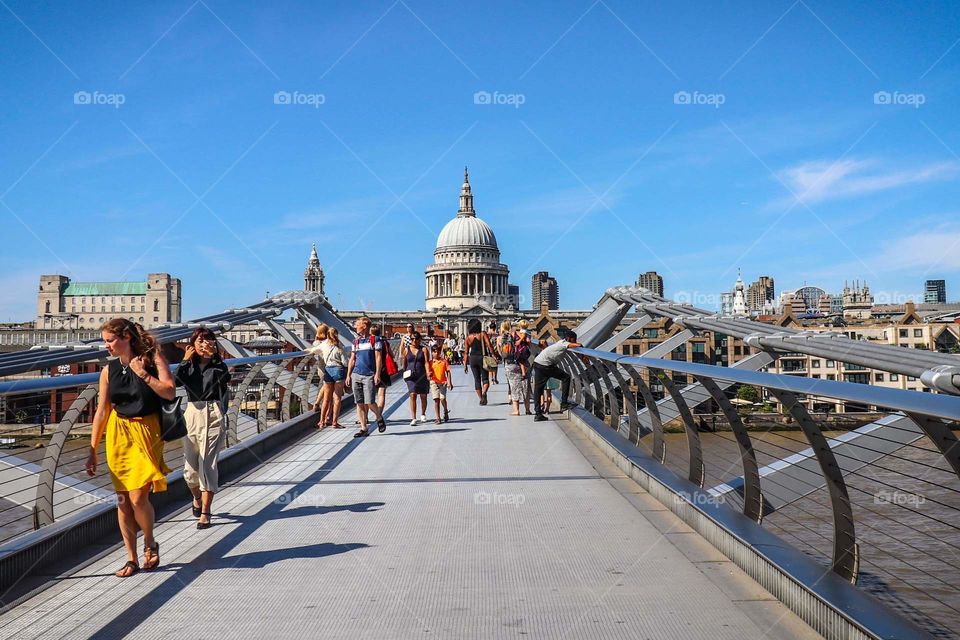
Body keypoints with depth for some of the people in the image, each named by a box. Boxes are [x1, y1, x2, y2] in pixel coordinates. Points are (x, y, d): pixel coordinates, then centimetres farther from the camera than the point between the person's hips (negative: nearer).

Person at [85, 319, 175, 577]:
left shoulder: (153, 358, -5)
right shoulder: (109, 371, 4)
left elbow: (170, 392, -12)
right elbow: (102, 411, 6)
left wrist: (143, 374, -17)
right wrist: (92, 451, 5)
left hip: (146, 432, -4)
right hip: (118, 434, 4)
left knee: (138, 497, -11)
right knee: (123, 500, 5)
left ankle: (150, 544, 17)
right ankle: (132, 559, 16)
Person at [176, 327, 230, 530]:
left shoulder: (217, 365, 3)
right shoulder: (188, 366, 8)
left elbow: (226, 378, -20)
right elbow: (175, 382, -11)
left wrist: (213, 356, -24)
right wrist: (185, 361, -11)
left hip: (213, 417, -3)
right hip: (192, 415, 3)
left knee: (207, 464, -7)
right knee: (190, 467, 8)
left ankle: (205, 513, -3)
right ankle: (197, 498, 38)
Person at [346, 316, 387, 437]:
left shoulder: (375, 340, 0)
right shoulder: (356, 342, 15)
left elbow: (378, 358, -4)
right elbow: (352, 359, 18)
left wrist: (377, 374, -12)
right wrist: (348, 375, 12)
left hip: (369, 376, -5)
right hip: (356, 375, 5)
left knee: (369, 402, -11)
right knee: (359, 403, 3)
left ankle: (379, 418, 17)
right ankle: (364, 429, 9)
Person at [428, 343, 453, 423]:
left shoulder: (444, 361, 5)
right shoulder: (430, 362, 5)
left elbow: (448, 372, 6)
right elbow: (429, 373, 7)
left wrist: (449, 382, 0)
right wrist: (429, 374, -18)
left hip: (443, 382, 0)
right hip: (434, 382, 0)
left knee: (442, 398, -12)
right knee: (436, 399, -3)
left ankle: (445, 411, 18)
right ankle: (438, 417, 2)